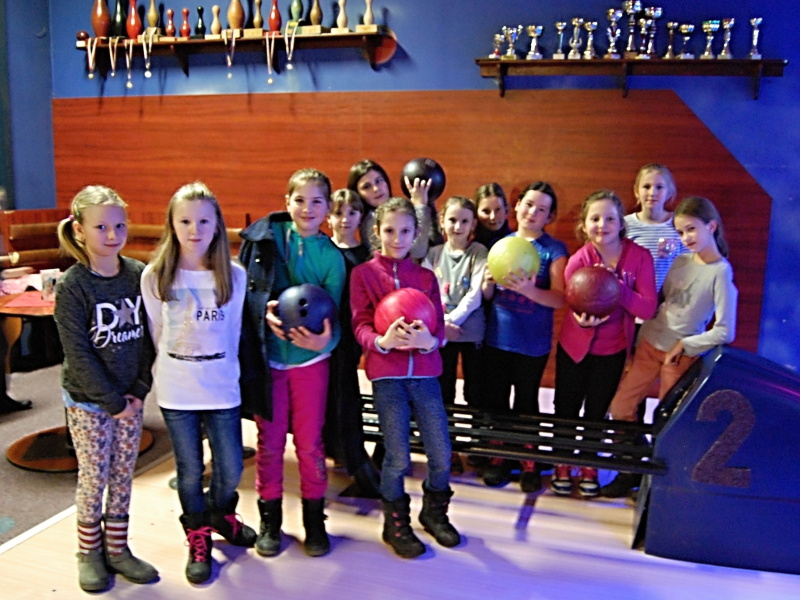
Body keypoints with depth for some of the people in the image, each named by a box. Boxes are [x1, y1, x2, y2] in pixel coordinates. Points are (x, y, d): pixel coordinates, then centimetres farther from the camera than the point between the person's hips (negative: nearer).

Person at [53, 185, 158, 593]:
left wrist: (140, 388, -6)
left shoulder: (139, 274, -3)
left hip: (130, 397, 3)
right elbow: (77, 352, -14)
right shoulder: (72, 285, -13)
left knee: (123, 476, 12)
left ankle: (117, 549, 28)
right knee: (94, 478, 7)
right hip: (88, 399, -3)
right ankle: (89, 552, 27)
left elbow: (147, 335, 1)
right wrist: (111, 400, -13)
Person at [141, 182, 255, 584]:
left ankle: (221, 515, 39)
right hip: (175, 392, 0)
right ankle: (198, 539, 33)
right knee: (190, 472, 10)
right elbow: (154, 334, 5)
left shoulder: (233, 276, -3)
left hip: (222, 388, 1)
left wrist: (224, 371, 10)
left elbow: (234, 331, 7)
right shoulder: (154, 276, -5)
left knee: (231, 470, 7)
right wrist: (162, 377, 9)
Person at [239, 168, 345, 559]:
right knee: (270, 442, 10)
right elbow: (242, 287, 0)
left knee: (310, 442, 8)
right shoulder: (263, 237, -3)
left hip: (310, 358, 0)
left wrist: (325, 338, -26)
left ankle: (315, 521, 26)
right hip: (266, 355, 0)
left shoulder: (332, 256, -2)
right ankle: (270, 520, 28)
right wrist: (265, 310, -19)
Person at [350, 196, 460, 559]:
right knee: (398, 457, -1)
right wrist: (382, 341, -26)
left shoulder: (426, 277, 11)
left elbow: (439, 326, 5)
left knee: (441, 453, 3)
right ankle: (396, 525, 24)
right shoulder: (363, 274, 2)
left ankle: (434, 512, 31)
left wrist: (428, 340, -19)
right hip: (386, 374, -3)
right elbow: (360, 325, -4)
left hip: (425, 372, 3)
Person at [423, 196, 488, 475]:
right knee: (442, 391, 8)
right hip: (440, 333, 2)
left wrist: (453, 319, -15)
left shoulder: (479, 253, 0)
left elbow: (476, 295, -8)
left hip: (472, 331, -2)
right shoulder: (434, 254, 6)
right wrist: (441, 323, -15)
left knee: (476, 391, 5)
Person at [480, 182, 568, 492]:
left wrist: (530, 290, -28)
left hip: (532, 343, -3)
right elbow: (487, 296, 10)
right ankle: (499, 457, 28)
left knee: (526, 403, 8)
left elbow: (559, 298, -12)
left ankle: (528, 462, 26)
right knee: (496, 399, 11)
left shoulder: (554, 249, -4)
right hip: (497, 338, 3)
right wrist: (488, 284, -12)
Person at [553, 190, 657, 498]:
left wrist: (616, 286, -32)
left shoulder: (639, 257, -15)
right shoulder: (578, 260, -17)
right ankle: (562, 465, 34)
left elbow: (648, 309, -18)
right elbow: (574, 305, -13)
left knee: (597, 412, 16)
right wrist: (583, 319, -35)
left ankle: (589, 467, 37)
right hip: (575, 346, 0)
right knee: (566, 409, 12)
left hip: (613, 350, 1)